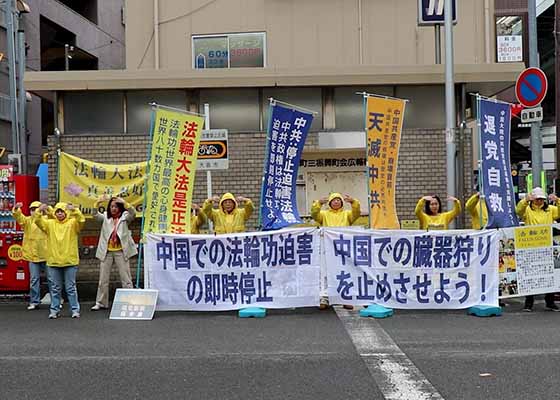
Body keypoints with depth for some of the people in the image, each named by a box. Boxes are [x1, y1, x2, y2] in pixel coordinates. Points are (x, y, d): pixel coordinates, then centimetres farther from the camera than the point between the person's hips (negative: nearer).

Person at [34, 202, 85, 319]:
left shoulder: (72, 223, 1)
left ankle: (75, 309, 10)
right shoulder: (50, 223, 8)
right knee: (55, 288, 9)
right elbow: (37, 221, -3)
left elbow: (81, 220, -17)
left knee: (71, 287, 3)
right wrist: (39, 211, -22)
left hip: (70, 261, -2)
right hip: (53, 261, 2)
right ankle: (54, 310, 17)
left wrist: (74, 210, -32)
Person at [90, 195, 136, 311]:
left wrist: (124, 203, -35)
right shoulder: (105, 217, 9)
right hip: (106, 251, 2)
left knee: (126, 278, 0)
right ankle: (100, 302, 17)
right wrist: (98, 202, -26)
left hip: (121, 251, -2)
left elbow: (133, 213, -18)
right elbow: (95, 214, -8)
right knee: (103, 278, 8)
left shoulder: (125, 217, 3)